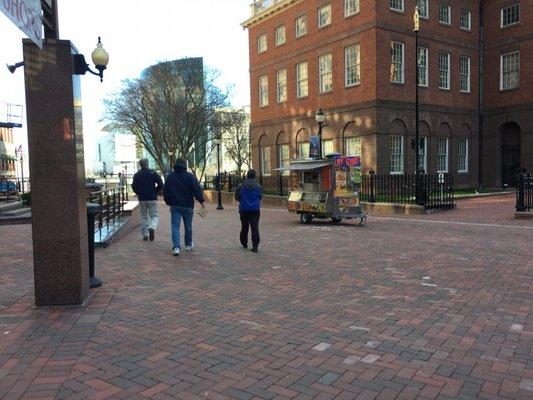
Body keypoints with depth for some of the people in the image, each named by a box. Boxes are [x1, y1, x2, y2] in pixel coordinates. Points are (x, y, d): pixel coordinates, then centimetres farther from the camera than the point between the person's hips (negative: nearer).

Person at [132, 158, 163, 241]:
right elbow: (160, 184, -8)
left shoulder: (137, 175, 2)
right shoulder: (153, 173, -4)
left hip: (142, 199, 2)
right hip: (152, 198, -2)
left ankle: (145, 234, 11)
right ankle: (152, 228, -24)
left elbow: (134, 186, 0)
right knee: (154, 216, 4)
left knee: (144, 217, 12)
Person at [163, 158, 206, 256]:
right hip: (188, 206, -1)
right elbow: (197, 189, -12)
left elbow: (165, 192, 10)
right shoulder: (190, 176, -5)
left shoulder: (170, 177, 4)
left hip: (175, 206, 1)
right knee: (188, 226, 14)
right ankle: (189, 244, 29)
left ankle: (176, 247, -15)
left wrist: (169, 202, 21)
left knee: (175, 226, -1)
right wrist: (202, 200, -8)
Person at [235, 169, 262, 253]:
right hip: (255, 209, 0)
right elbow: (260, 197, 9)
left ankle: (244, 243, 29)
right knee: (255, 228, -3)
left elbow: (236, 197, 3)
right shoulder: (258, 186, -1)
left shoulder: (241, 186, -6)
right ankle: (255, 246, -10)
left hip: (244, 209, 0)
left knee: (244, 227, 15)